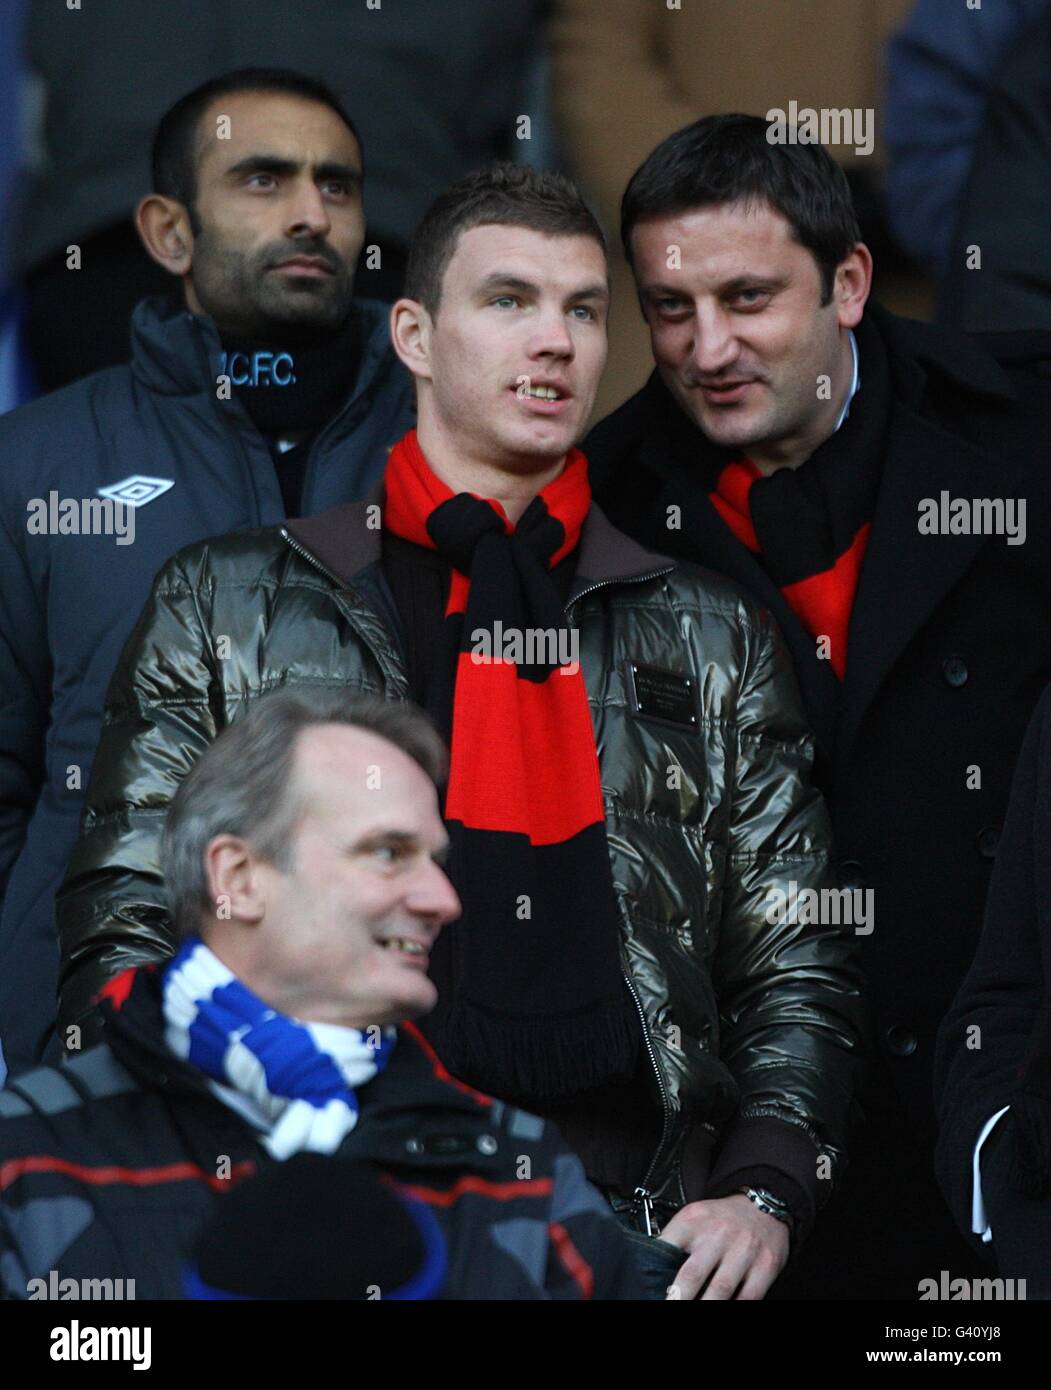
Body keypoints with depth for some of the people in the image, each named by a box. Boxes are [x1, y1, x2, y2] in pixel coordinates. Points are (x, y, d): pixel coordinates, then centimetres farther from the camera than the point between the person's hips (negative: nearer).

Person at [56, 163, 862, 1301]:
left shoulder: (710, 638, 19)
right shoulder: (225, 609, 13)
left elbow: (795, 966, 17)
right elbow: (123, 946, 10)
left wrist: (763, 1193, -2)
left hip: (638, 1238, 2)